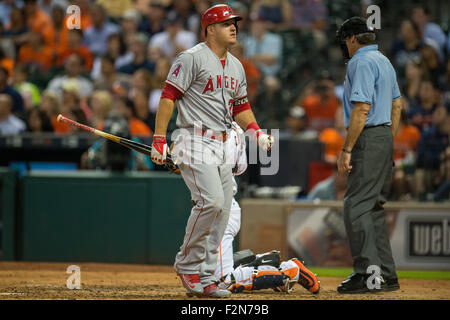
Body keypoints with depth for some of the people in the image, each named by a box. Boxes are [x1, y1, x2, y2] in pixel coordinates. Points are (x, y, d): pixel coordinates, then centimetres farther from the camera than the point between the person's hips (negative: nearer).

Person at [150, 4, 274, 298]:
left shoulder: (236, 67, 18)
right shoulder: (192, 58, -7)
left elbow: (240, 105, 27)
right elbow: (168, 96, -11)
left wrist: (256, 132, 9)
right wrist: (159, 139, -18)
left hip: (222, 147, 8)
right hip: (195, 142, -8)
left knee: (222, 211, 4)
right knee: (211, 200, -22)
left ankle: (205, 279, 9)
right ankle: (187, 263, -6)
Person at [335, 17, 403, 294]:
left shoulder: (361, 62, -13)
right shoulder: (384, 61, 18)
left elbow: (362, 109, -21)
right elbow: (397, 104, 23)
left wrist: (347, 150, -20)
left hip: (368, 138, -10)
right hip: (385, 137, 10)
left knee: (357, 206, -12)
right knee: (375, 206, 12)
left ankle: (368, 273, -19)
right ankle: (387, 276, 12)